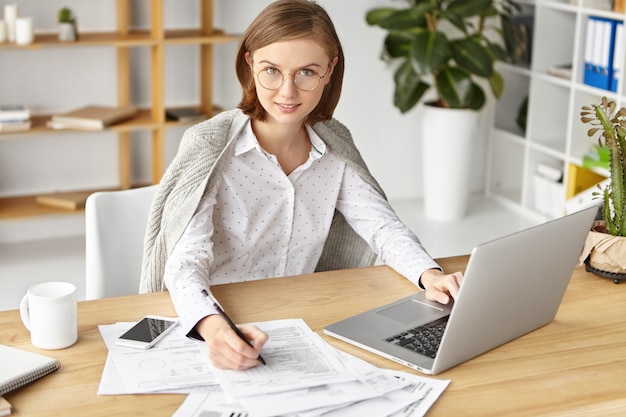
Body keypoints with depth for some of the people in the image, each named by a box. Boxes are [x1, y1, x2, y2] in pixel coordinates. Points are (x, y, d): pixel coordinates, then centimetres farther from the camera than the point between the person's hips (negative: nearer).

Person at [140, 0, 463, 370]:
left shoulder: (335, 148, 2)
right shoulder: (210, 146, -15)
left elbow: (382, 225, 0)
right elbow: (186, 260, -24)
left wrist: (428, 274, -22)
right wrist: (212, 326, -46)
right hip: (215, 327, -3)